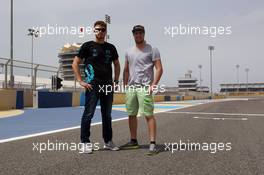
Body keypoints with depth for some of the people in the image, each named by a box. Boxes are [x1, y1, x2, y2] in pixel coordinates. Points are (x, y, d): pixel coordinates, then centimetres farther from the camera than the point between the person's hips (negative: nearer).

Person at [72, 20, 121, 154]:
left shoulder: (110, 47, 12)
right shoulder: (87, 46, 0)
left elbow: (117, 64, 22)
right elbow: (75, 64, -1)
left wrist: (116, 80, 11)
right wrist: (81, 81, -9)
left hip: (108, 86, 5)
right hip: (92, 86, -4)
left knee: (107, 115, 12)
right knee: (88, 114, -2)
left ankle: (108, 142, 23)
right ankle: (85, 142, 9)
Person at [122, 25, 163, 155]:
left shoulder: (152, 50, 0)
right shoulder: (129, 51, 17)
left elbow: (159, 69, -6)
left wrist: (153, 85, -16)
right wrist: (125, 85, 13)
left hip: (144, 87, -6)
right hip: (130, 87, 6)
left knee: (148, 115, -10)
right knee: (131, 114, 10)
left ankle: (152, 144, -7)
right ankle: (133, 141, 22)